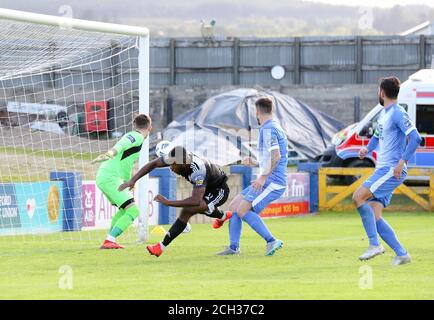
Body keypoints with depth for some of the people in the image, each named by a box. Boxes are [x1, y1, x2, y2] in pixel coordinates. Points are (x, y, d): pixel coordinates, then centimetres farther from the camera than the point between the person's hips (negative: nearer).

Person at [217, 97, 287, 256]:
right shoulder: (274, 128, 19)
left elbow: (276, 156, -23)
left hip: (272, 182, -10)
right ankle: (233, 247, 7)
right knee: (234, 206, 8)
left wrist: (263, 177, -24)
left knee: (243, 210, -18)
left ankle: (272, 241, -16)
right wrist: (254, 163, 21)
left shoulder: (268, 129, -13)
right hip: (268, 182, 10)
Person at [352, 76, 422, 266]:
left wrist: (402, 161, -27)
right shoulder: (384, 113, 19)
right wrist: (367, 149, 13)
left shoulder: (398, 114, -11)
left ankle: (374, 244, -19)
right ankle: (402, 255, 4)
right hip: (382, 170, 10)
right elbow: (377, 136, 34)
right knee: (374, 217, 1)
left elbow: (415, 138, -21)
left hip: (392, 170, -10)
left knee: (358, 197, -21)